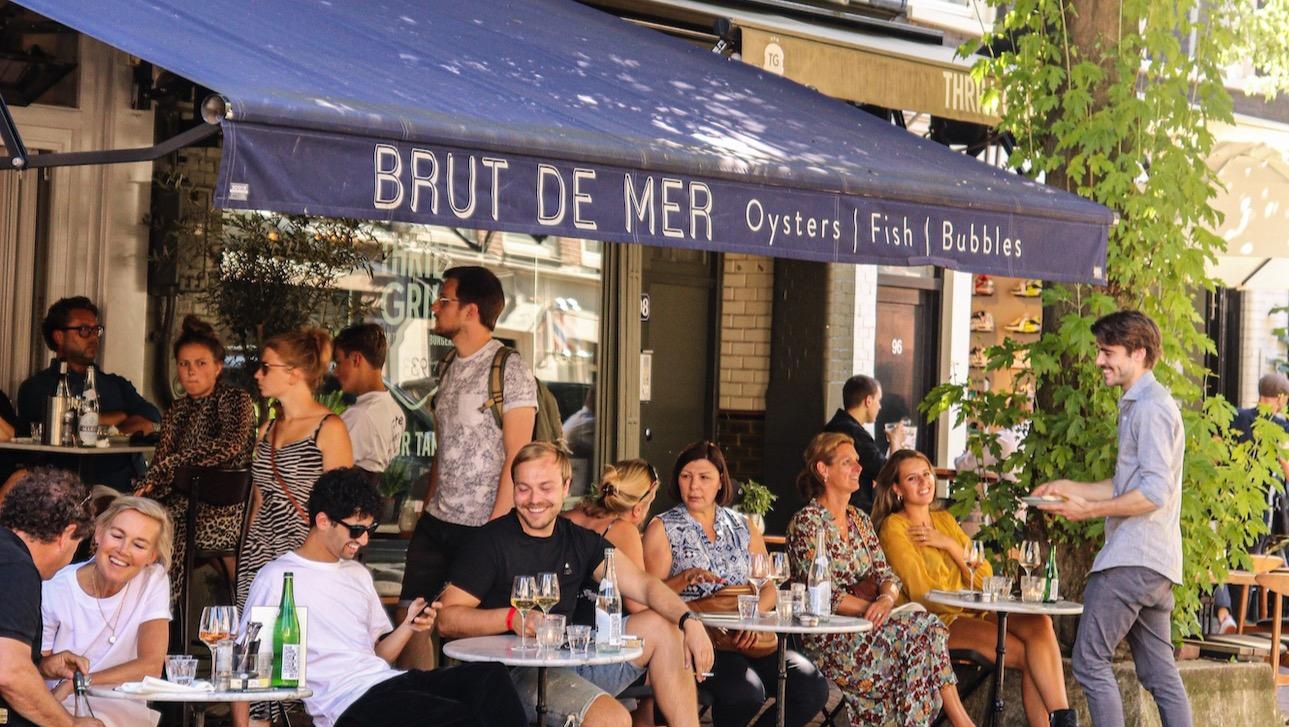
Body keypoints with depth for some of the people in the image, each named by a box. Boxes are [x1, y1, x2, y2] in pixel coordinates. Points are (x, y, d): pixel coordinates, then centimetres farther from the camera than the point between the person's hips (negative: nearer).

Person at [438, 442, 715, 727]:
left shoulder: (580, 541, 12)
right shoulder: (492, 541, -5)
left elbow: (643, 585, 2)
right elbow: (447, 620, -10)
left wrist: (689, 621, -15)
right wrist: (511, 618, -24)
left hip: (574, 657, 7)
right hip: (518, 672, -7)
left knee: (661, 627, -3)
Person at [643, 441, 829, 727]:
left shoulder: (742, 526, 17)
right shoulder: (663, 529, 7)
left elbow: (769, 585, 10)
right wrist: (685, 579, -19)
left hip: (745, 638, 5)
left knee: (813, 688, -17)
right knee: (747, 691, -33)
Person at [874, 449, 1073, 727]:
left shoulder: (945, 520, 20)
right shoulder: (894, 527, 0)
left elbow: (984, 579, 11)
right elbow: (921, 593, -9)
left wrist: (950, 545, -2)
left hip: (971, 615, 6)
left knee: (1039, 623, -25)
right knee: (1029, 654, -26)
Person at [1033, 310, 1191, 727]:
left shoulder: (1151, 407, -12)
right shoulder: (1138, 405, 21)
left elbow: (1154, 493, -19)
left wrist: (1089, 510, -15)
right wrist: (1070, 488, 17)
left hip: (1134, 559, -10)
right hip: (1153, 560, 10)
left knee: (1090, 661, -8)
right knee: (1159, 673, 9)